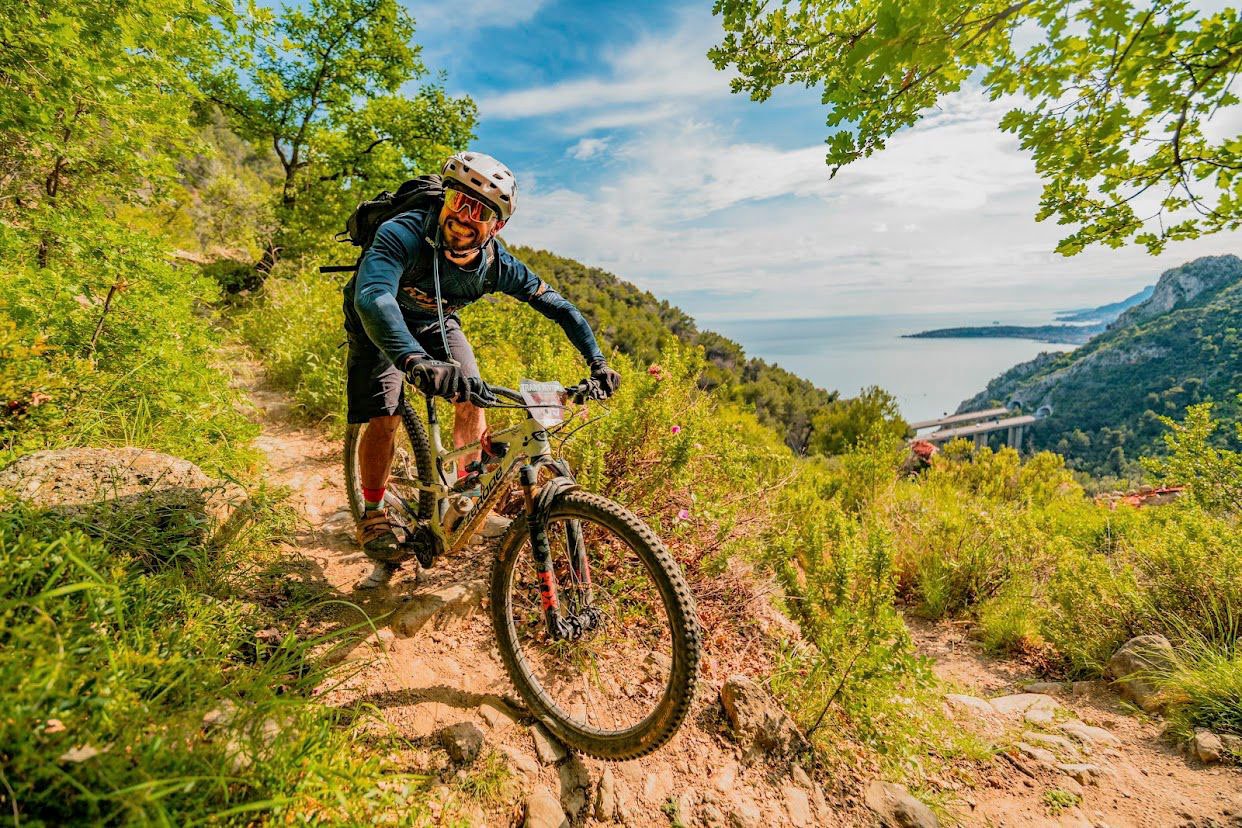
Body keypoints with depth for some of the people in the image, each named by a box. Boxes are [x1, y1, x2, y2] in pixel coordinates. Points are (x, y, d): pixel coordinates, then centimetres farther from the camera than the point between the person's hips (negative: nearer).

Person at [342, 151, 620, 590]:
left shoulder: (497, 263, -24)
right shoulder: (404, 234, -36)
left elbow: (557, 305, -15)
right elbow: (372, 296, -54)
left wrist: (597, 361, -24)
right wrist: (415, 360, -72)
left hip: (437, 322, 3)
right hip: (380, 324, -3)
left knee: (471, 401, -14)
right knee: (384, 419, -14)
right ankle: (374, 516, 8)